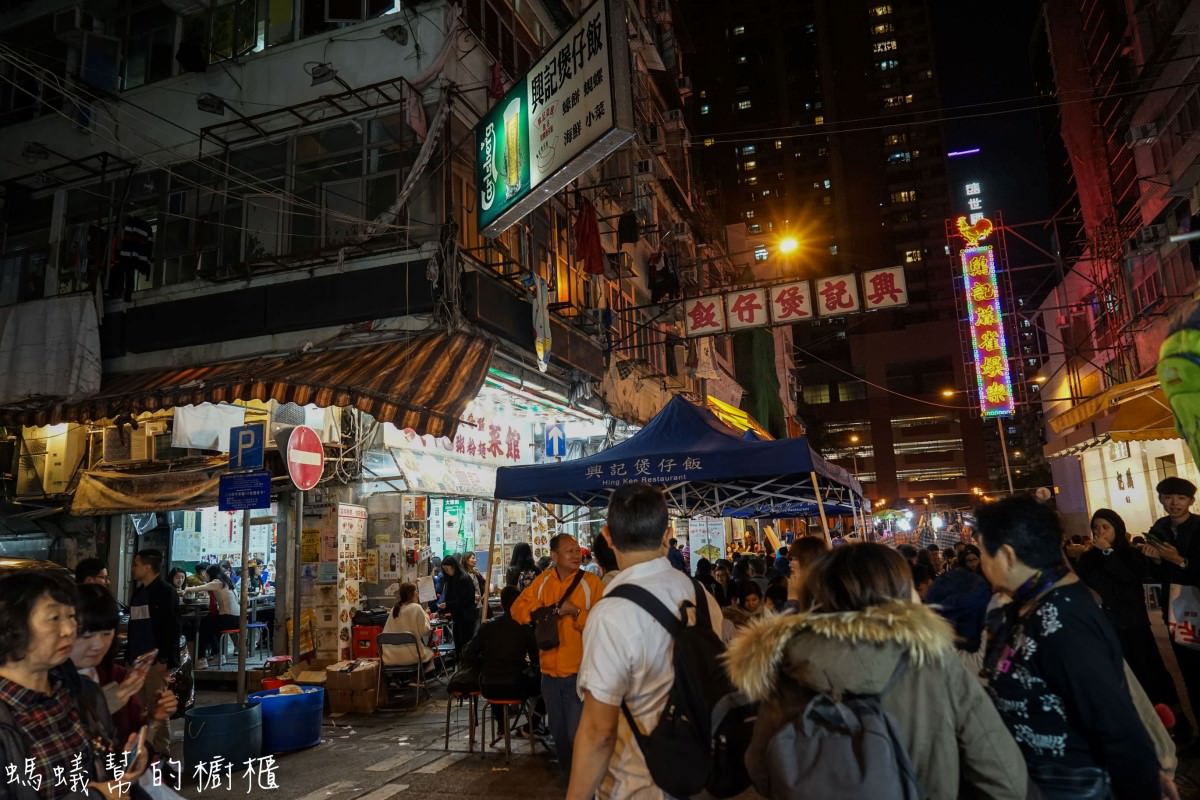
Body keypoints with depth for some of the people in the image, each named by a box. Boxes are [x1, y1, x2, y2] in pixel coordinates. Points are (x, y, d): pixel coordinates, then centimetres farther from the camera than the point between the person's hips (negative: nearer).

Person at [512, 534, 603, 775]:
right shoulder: (543, 581, 4)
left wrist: (576, 612, -26)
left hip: (579, 671, -5)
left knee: (577, 733, -2)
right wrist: (548, 611, -12)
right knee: (558, 731, 19)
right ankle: (567, 773, 39)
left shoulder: (591, 582, -9)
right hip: (550, 671, 5)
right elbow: (518, 608, 3)